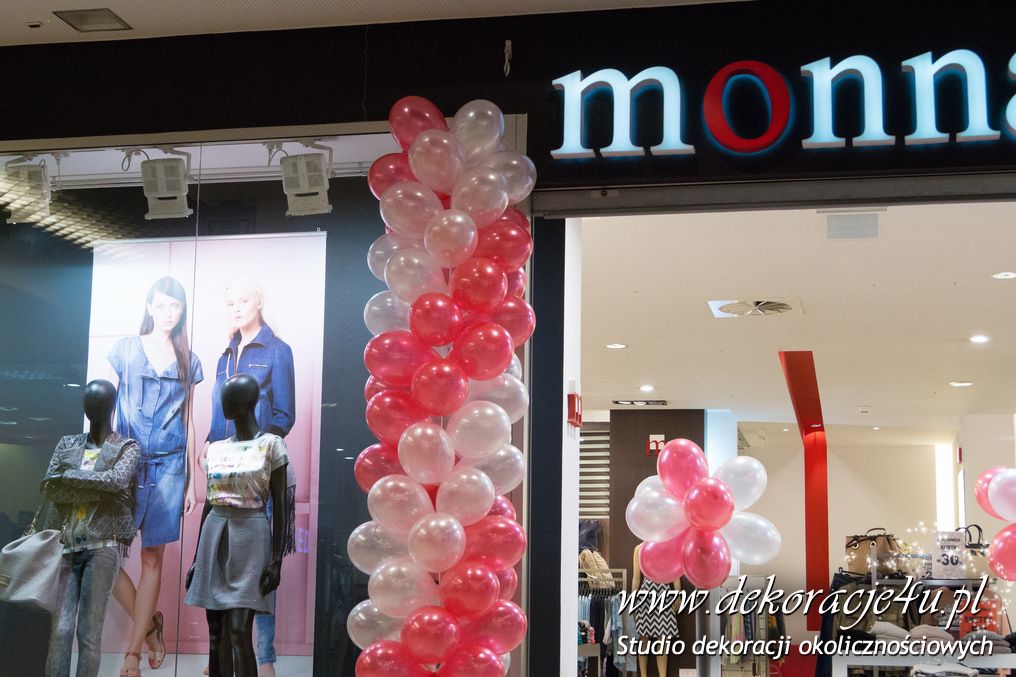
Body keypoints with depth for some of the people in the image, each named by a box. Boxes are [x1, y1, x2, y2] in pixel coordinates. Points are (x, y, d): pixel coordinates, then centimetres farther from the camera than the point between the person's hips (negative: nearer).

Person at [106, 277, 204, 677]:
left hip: (169, 466, 1)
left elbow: (188, 423, 12)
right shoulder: (126, 350, 5)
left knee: (152, 558, 1)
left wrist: (191, 482, 10)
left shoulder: (188, 361, 9)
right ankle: (149, 624, 14)